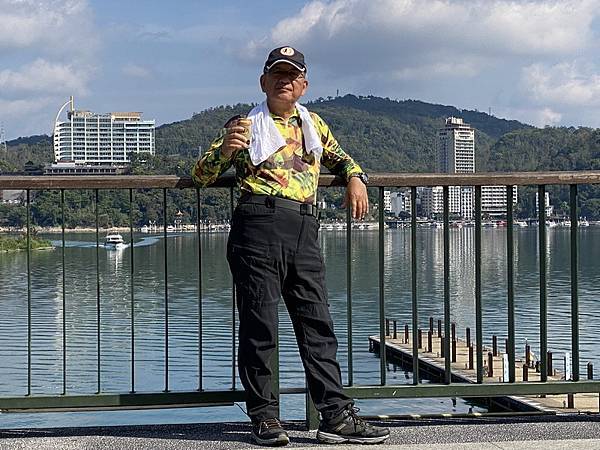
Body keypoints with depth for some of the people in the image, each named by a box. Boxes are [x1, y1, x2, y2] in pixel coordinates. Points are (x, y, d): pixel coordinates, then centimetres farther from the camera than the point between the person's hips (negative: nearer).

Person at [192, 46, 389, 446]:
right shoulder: (246, 125, 11)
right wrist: (225, 149, -13)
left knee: (319, 326, 2)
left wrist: (355, 178, 17)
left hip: (305, 233, 4)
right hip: (259, 227, -4)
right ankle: (265, 417, 5)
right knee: (260, 326, -3)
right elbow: (202, 176, 8)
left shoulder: (313, 124, 23)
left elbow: (340, 157, 40)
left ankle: (337, 416, 3)